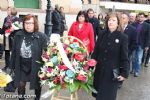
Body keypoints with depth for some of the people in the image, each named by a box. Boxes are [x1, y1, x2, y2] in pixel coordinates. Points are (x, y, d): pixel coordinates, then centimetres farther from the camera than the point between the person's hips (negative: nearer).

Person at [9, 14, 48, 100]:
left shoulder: (42, 36, -14)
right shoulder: (18, 35, -2)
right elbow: (14, 51, 4)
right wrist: (12, 65, 6)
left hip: (35, 66, -2)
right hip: (21, 65, 3)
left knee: (37, 85, 14)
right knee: (20, 85, 7)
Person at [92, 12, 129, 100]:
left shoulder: (123, 37, -8)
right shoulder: (102, 35, 3)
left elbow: (124, 57, -8)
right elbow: (95, 52, 6)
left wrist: (124, 73, -11)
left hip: (112, 72, -4)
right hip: (99, 70, 4)